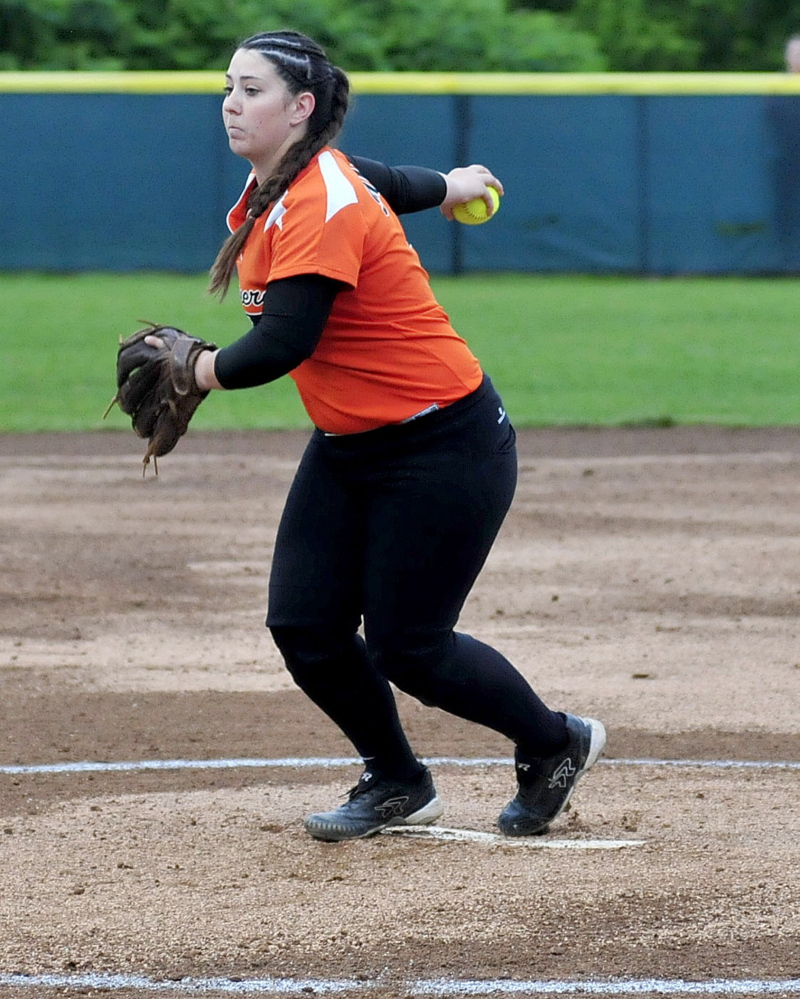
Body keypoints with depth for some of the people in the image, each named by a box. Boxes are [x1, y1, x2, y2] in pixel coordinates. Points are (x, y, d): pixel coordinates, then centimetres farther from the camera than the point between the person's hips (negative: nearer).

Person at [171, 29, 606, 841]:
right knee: (302, 624, 0)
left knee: (405, 647, -6)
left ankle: (556, 744, 19)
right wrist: (444, 187, 45)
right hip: (348, 447, 9)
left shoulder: (320, 209, -25)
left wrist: (201, 370, -15)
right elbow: (380, 182, 25)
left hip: (445, 446, -9)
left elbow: (282, 343, -32)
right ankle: (396, 786, 21)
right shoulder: (276, 183, 5)